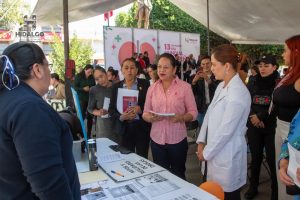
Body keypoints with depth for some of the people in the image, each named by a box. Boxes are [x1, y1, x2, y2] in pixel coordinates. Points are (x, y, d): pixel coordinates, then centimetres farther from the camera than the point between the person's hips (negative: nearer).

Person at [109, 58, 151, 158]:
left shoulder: (144, 84, 0)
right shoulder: (116, 86, 5)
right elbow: (111, 109, 5)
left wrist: (141, 109, -18)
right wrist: (121, 117, -14)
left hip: (142, 127, -1)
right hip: (124, 128, 2)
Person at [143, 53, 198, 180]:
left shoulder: (185, 87, -4)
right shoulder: (152, 88, 5)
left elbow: (193, 112, -4)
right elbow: (145, 113, 7)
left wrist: (180, 118, -22)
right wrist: (150, 117, -16)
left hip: (177, 139, -2)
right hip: (157, 139, 3)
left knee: (178, 175, 14)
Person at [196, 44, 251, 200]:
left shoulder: (238, 93, -22)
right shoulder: (221, 86, 6)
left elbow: (226, 130, -22)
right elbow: (209, 114, 9)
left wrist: (206, 152, -12)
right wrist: (201, 141, 4)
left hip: (227, 155, -8)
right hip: (216, 151, 8)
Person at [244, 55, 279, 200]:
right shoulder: (253, 84, 7)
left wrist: (260, 116, -13)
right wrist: (252, 116, -9)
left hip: (271, 128, -3)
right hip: (253, 127, 4)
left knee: (272, 159, 0)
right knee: (255, 157, 13)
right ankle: (253, 187, 27)